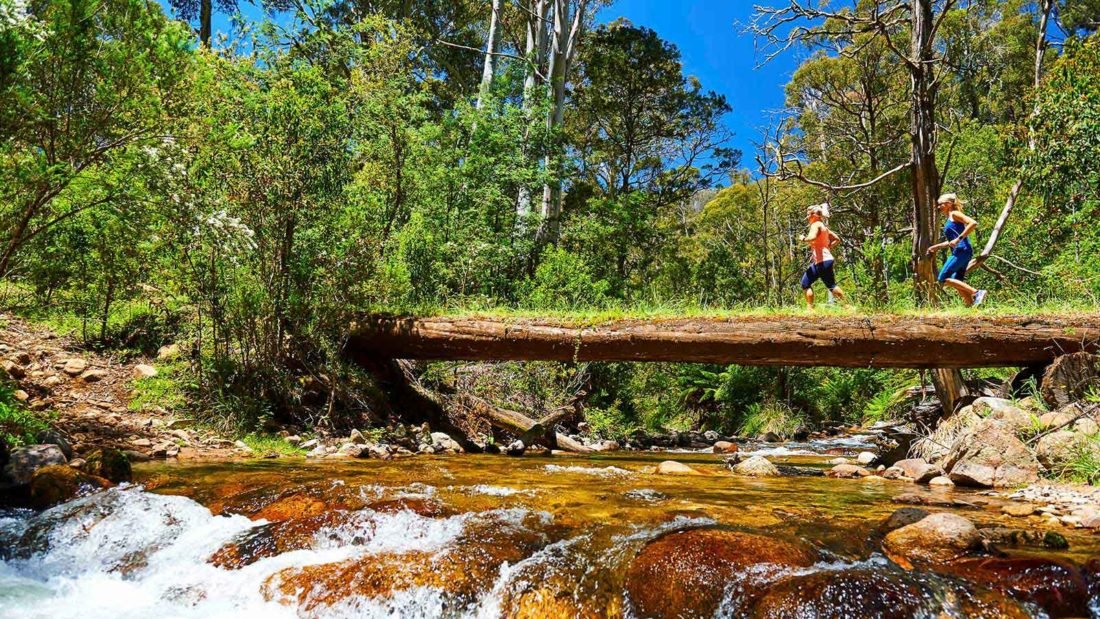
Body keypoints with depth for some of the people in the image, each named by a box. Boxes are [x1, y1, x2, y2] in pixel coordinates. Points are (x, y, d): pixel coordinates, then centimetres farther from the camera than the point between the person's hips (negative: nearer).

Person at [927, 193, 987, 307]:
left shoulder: (954, 214, -2)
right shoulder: (949, 220, 24)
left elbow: (973, 223, -17)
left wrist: (959, 239, -22)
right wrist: (936, 247, 29)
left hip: (962, 251, -10)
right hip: (959, 252, 10)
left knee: (943, 279, -14)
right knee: (957, 283, 9)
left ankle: (976, 292, -16)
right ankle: (971, 305, 8)